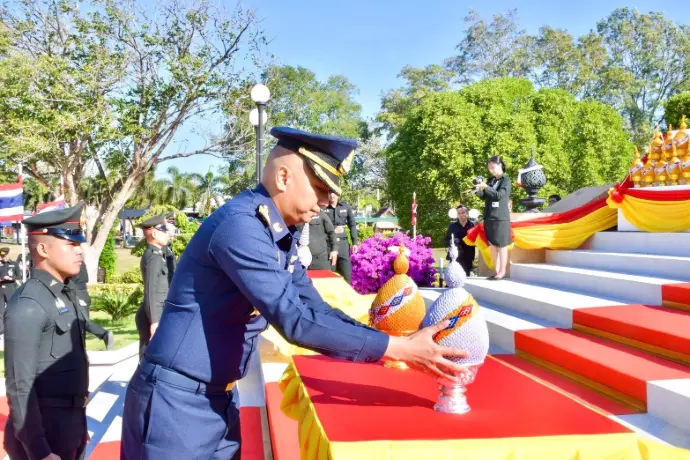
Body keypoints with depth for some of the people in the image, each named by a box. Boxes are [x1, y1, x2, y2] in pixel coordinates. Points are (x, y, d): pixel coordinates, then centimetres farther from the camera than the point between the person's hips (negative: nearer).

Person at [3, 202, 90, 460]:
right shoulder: (28, 305, -19)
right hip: (44, 428, -8)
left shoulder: (67, 294, 7)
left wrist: (79, 423, 18)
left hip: (71, 422, 8)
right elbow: (20, 387, -20)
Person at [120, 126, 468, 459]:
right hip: (177, 399, -8)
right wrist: (397, 348, -24)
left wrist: (402, 346, -4)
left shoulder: (280, 237, 6)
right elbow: (295, 321, -28)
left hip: (220, 398, 8)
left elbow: (317, 310, 7)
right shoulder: (240, 225, -23)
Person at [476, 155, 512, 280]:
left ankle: (502, 272, 3)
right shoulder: (491, 180, 14)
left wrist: (486, 187, -24)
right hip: (489, 217, 6)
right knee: (493, 246, 8)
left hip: (500, 218, -6)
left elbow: (499, 195, -16)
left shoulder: (506, 180, -4)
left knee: (501, 246, -1)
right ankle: (497, 272, 15)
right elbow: (483, 196, 12)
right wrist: (479, 188, -7)